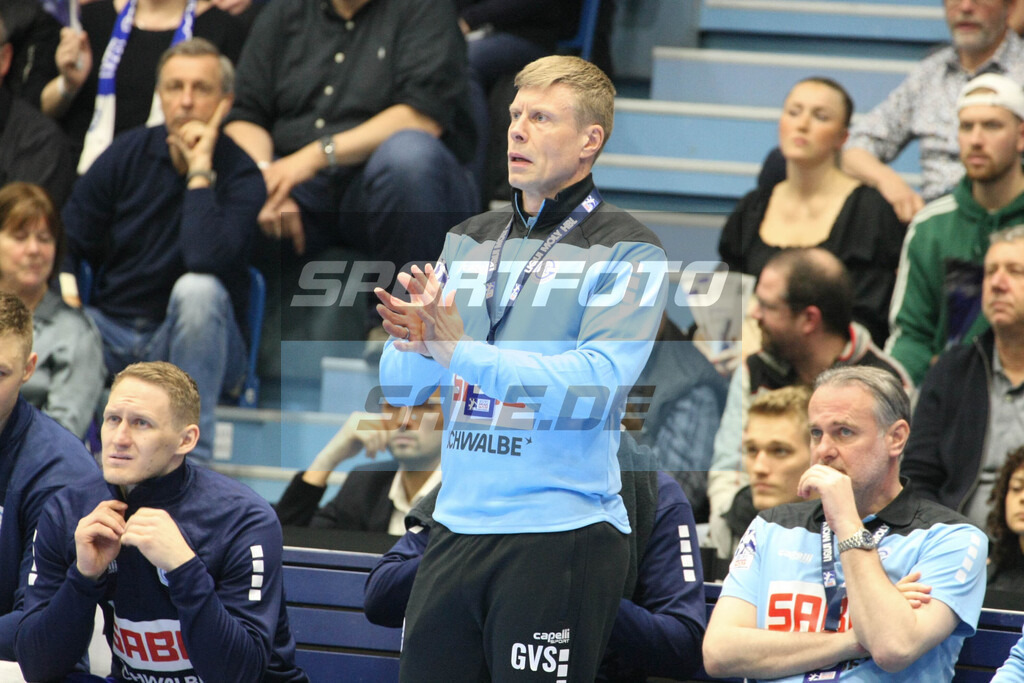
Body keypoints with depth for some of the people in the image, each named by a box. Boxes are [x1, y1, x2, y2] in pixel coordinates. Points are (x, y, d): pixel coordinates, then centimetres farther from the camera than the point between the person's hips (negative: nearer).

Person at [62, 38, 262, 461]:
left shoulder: (240, 176, -11)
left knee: (196, 289, -37)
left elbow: (207, 260, -30)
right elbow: (68, 244, 4)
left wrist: (199, 170, -25)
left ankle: (191, 453, -32)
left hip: (192, 342, -2)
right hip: (110, 334, 2)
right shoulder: (128, 154, 1)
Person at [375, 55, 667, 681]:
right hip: (456, 529, 6)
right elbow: (401, 383, 12)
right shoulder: (470, 241, 15)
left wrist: (460, 349, -24)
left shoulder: (628, 251, -4)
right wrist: (414, 343, -12)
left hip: (562, 533, -6)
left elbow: (592, 385, -18)